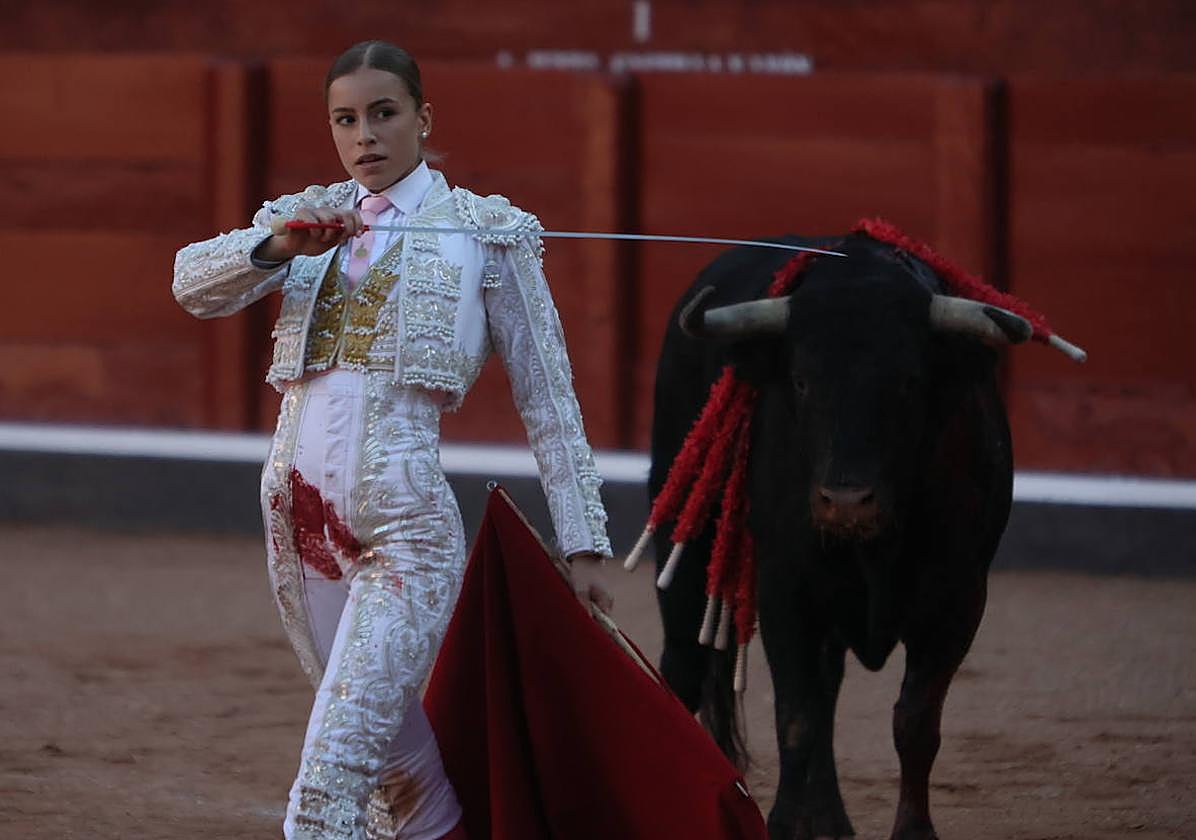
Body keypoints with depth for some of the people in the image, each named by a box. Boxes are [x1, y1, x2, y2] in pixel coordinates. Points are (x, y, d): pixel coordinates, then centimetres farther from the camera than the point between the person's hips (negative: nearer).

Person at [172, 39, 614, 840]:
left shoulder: (487, 233, 2)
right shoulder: (306, 218, 13)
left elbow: (547, 397, 2)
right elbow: (195, 283, -4)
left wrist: (583, 541, -2)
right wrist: (283, 247, -24)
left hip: (405, 529, -5)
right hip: (297, 520, 5)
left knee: (334, 773, -16)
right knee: (385, 744, 18)